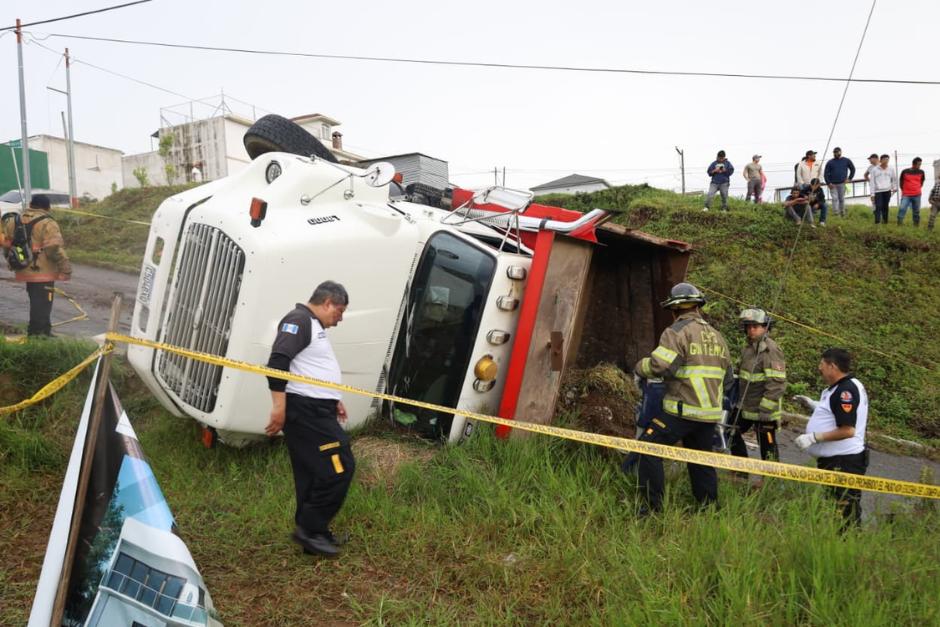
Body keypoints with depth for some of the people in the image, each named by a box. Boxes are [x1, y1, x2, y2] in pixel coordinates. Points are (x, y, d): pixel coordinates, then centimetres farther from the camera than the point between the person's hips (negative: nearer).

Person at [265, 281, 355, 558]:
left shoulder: (314, 326, 22)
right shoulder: (299, 320, -11)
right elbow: (277, 362, -23)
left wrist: (332, 400, 28)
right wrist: (279, 407, -27)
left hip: (316, 410, 11)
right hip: (305, 411, -11)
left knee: (312, 473, 14)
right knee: (339, 468, -9)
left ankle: (311, 531, 23)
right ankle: (310, 528, 1)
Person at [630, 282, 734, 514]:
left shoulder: (678, 331, -8)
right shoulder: (716, 336, 17)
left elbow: (659, 365, -19)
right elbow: (727, 378, 23)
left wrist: (640, 367, 0)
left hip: (682, 410, -7)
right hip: (710, 413, 8)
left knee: (649, 447, -2)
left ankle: (653, 505, -4)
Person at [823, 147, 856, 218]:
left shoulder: (846, 160, 5)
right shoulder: (830, 162, 2)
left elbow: (853, 169, 15)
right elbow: (825, 173, 1)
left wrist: (849, 178, 5)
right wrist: (828, 183, -8)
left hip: (842, 183, 1)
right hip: (833, 184, -1)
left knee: (842, 199, 7)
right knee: (835, 198, -10)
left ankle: (842, 214, 18)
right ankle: (836, 214, -12)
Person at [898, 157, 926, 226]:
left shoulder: (921, 172, 3)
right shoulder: (905, 171, -5)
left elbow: (922, 181, 20)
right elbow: (901, 181, 8)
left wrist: (918, 189, 16)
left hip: (917, 195, 2)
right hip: (906, 195, -2)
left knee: (916, 211, 8)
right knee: (902, 209, -15)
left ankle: (916, 224, 17)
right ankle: (899, 224, -11)